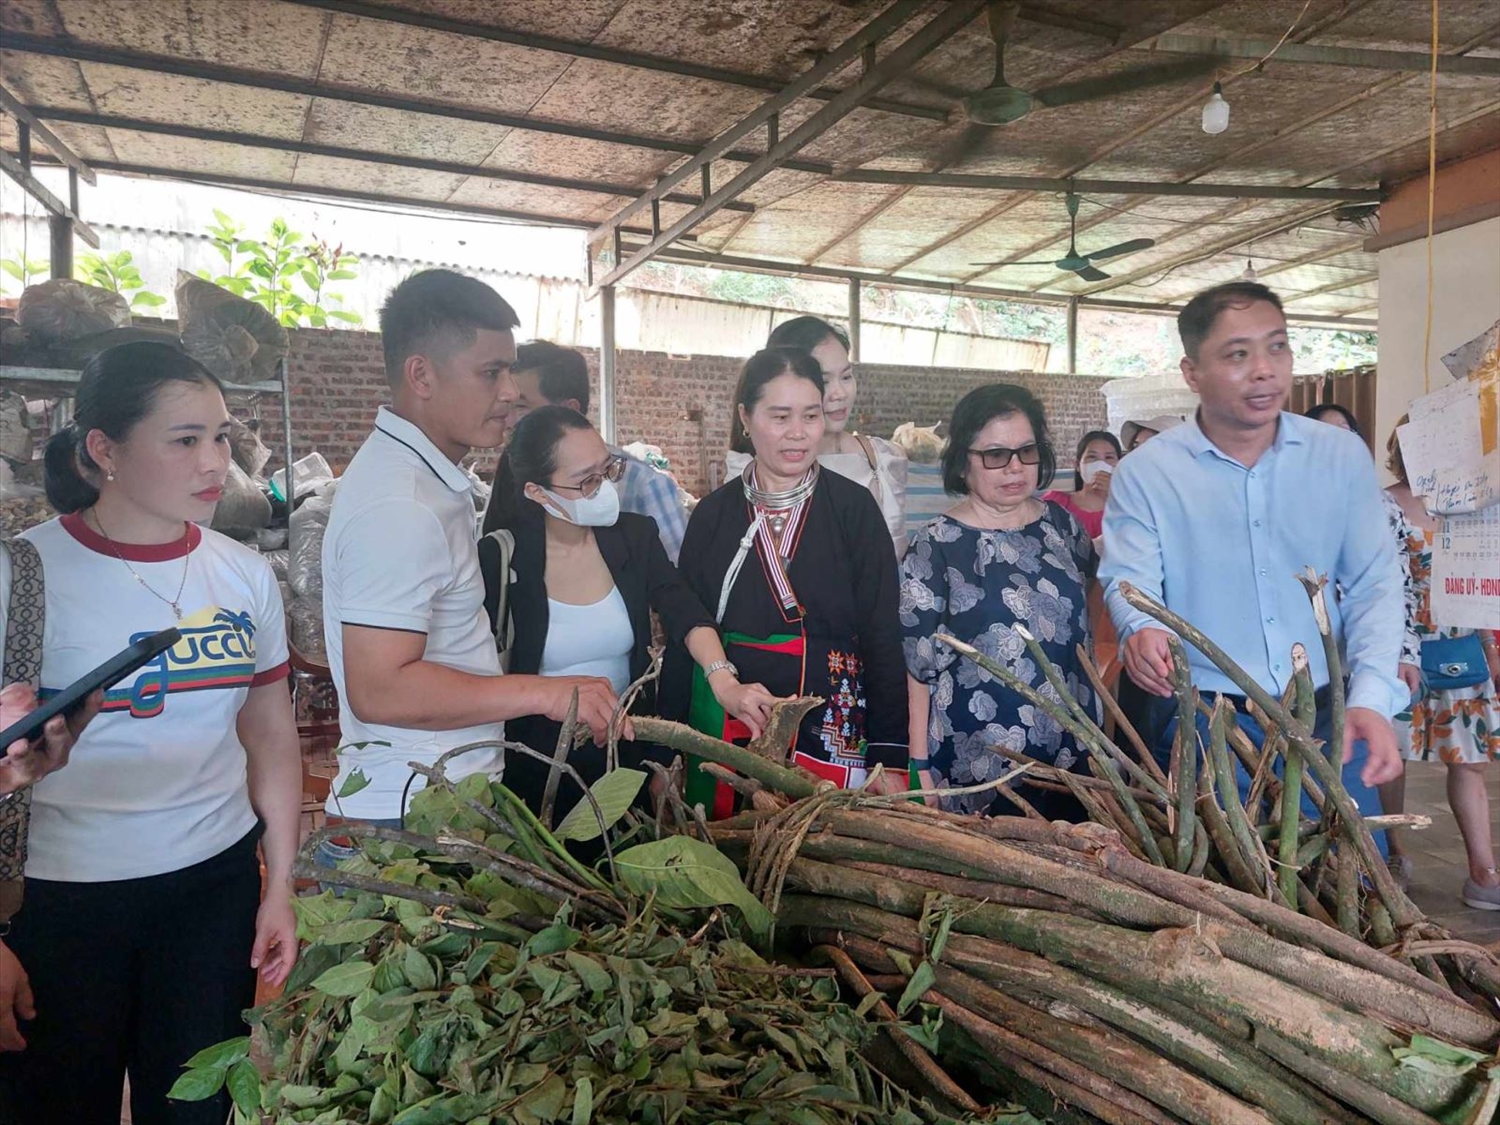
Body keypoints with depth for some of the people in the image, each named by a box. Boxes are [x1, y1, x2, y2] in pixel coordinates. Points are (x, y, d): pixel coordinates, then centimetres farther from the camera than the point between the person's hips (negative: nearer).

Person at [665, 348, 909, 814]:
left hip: (832, 729, -1)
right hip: (724, 731, 2)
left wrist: (891, 757, -9)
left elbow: (883, 637, -4)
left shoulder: (853, 508, -3)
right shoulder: (713, 514, 3)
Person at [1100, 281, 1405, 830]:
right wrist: (1142, 629, -32)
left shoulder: (1342, 455, 1)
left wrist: (1371, 700, -14)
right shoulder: (1145, 472, -6)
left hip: (1327, 714, 3)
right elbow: (1129, 580, -8)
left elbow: (1374, 583, -1)